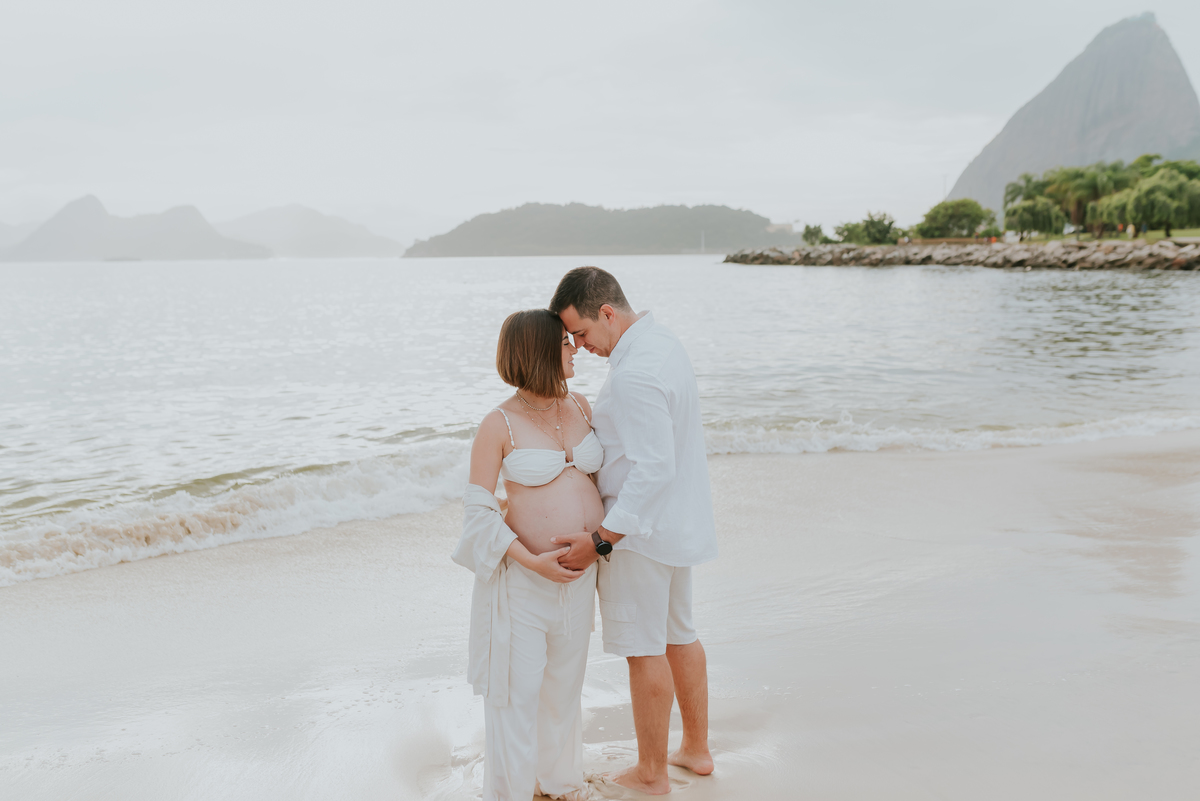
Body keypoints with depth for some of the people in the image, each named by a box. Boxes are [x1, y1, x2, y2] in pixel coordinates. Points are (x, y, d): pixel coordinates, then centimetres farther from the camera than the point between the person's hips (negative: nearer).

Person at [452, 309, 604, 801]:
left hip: (578, 571, 6)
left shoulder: (578, 405, 1)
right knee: (517, 685, 6)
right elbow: (477, 509, -14)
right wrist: (534, 562, -21)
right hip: (523, 573, -6)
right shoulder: (499, 425, -16)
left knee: (564, 679, 20)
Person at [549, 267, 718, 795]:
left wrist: (600, 541, -26)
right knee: (677, 633, 21)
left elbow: (654, 469, -29)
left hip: (640, 528, -10)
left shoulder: (633, 375, -26)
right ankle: (696, 749, 35)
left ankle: (651, 774, 19)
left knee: (644, 649, 4)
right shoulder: (664, 344, 6)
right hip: (678, 523, 10)